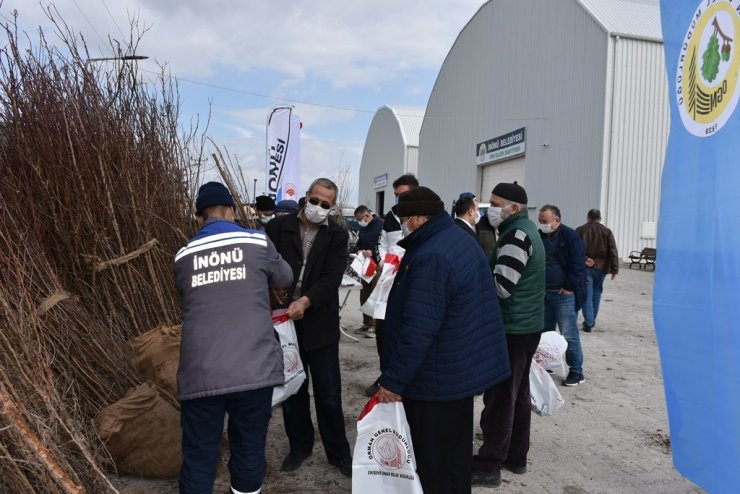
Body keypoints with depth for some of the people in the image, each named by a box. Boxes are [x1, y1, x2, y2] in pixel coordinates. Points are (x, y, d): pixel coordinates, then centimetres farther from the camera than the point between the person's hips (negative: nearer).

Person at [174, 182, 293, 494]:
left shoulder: (183, 256, 10)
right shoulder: (257, 242, 3)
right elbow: (285, 280, 19)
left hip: (200, 374, 2)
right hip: (253, 370, -1)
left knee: (199, 457, 12)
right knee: (249, 451, 13)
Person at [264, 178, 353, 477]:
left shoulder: (337, 236, 0)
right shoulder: (279, 227, 1)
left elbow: (332, 278, -10)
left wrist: (306, 301, -26)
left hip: (320, 322, -1)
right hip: (285, 319, 1)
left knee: (328, 392, 8)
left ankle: (338, 451, 26)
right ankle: (299, 445, 34)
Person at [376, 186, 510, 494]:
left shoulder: (431, 257, -26)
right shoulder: (462, 239, 7)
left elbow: (418, 329, -29)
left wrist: (393, 379, -20)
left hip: (438, 377, -10)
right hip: (465, 368, 10)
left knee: (433, 461, 6)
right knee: (456, 449, 23)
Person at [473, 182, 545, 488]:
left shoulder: (517, 236, -19)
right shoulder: (524, 230, 13)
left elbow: (500, 287, -25)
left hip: (513, 329, -10)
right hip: (524, 326, 10)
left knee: (499, 397, -2)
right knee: (517, 394, 17)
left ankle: (489, 465, 9)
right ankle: (516, 456, 28)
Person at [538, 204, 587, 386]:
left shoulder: (570, 236, -9)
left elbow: (578, 265, -12)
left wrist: (569, 287, -13)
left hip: (564, 294, -6)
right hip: (543, 293, 6)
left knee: (569, 335, -2)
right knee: (545, 333, 13)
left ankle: (576, 372, 9)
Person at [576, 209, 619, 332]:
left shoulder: (580, 230, 0)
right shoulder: (607, 231, 3)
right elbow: (613, 252, -2)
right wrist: (614, 269, -1)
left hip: (584, 267, -2)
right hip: (600, 267, 2)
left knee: (586, 295, 0)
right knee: (596, 293, 17)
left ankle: (588, 323, -5)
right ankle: (592, 320, 25)